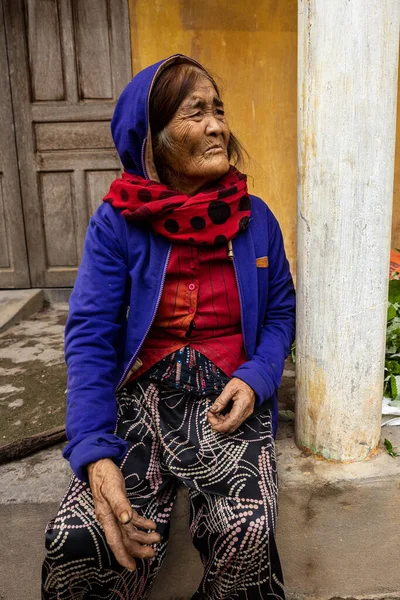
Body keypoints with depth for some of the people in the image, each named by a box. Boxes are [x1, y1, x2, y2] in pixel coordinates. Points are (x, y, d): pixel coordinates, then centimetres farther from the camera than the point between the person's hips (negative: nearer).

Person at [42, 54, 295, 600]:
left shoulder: (255, 218, 3)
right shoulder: (116, 224, -4)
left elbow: (280, 313, 11)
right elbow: (90, 336, -9)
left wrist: (256, 378, -10)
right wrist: (94, 454, -22)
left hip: (229, 397, 1)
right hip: (142, 395, 0)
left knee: (247, 534, -26)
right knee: (76, 539, -23)